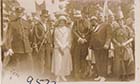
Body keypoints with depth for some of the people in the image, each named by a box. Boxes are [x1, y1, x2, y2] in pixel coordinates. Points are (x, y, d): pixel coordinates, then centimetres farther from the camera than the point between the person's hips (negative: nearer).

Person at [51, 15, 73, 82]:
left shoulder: (68, 29, 6)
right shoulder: (56, 29, 2)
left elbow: (69, 39, 7)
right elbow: (56, 39, -4)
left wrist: (64, 47, -2)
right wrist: (60, 47, -12)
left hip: (66, 48, 2)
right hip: (58, 48, -2)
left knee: (65, 61, 3)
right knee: (58, 61, -6)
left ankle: (63, 75, 12)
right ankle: (58, 76, -3)